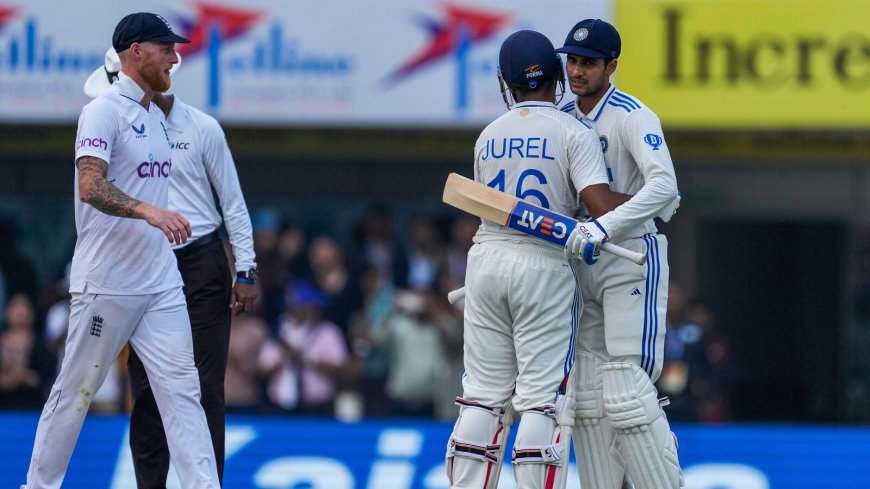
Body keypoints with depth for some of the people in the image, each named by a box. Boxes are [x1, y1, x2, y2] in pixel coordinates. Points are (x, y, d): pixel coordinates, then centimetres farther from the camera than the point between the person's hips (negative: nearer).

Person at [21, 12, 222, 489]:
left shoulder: (155, 115, 16)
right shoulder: (103, 111, -10)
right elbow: (90, 186, -23)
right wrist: (147, 211, -37)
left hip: (160, 283, 7)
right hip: (106, 283, -7)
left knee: (180, 387, -1)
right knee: (76, 390, 2)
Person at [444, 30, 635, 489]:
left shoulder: (489, 136, 10)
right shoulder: (573, 133, -6)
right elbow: (602, 206, -16)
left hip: (486, 260, 4)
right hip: (545, 266, -4)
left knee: (483, 397, 8)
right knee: (543, 399, -3)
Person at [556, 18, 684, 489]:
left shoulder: (633, 117, -13)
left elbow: (664, 185, -29)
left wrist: (605, 226, -42)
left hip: (634, 258, -7)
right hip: (581, 264, 7)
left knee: (625, 391, -15)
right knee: (585, 396, 5)